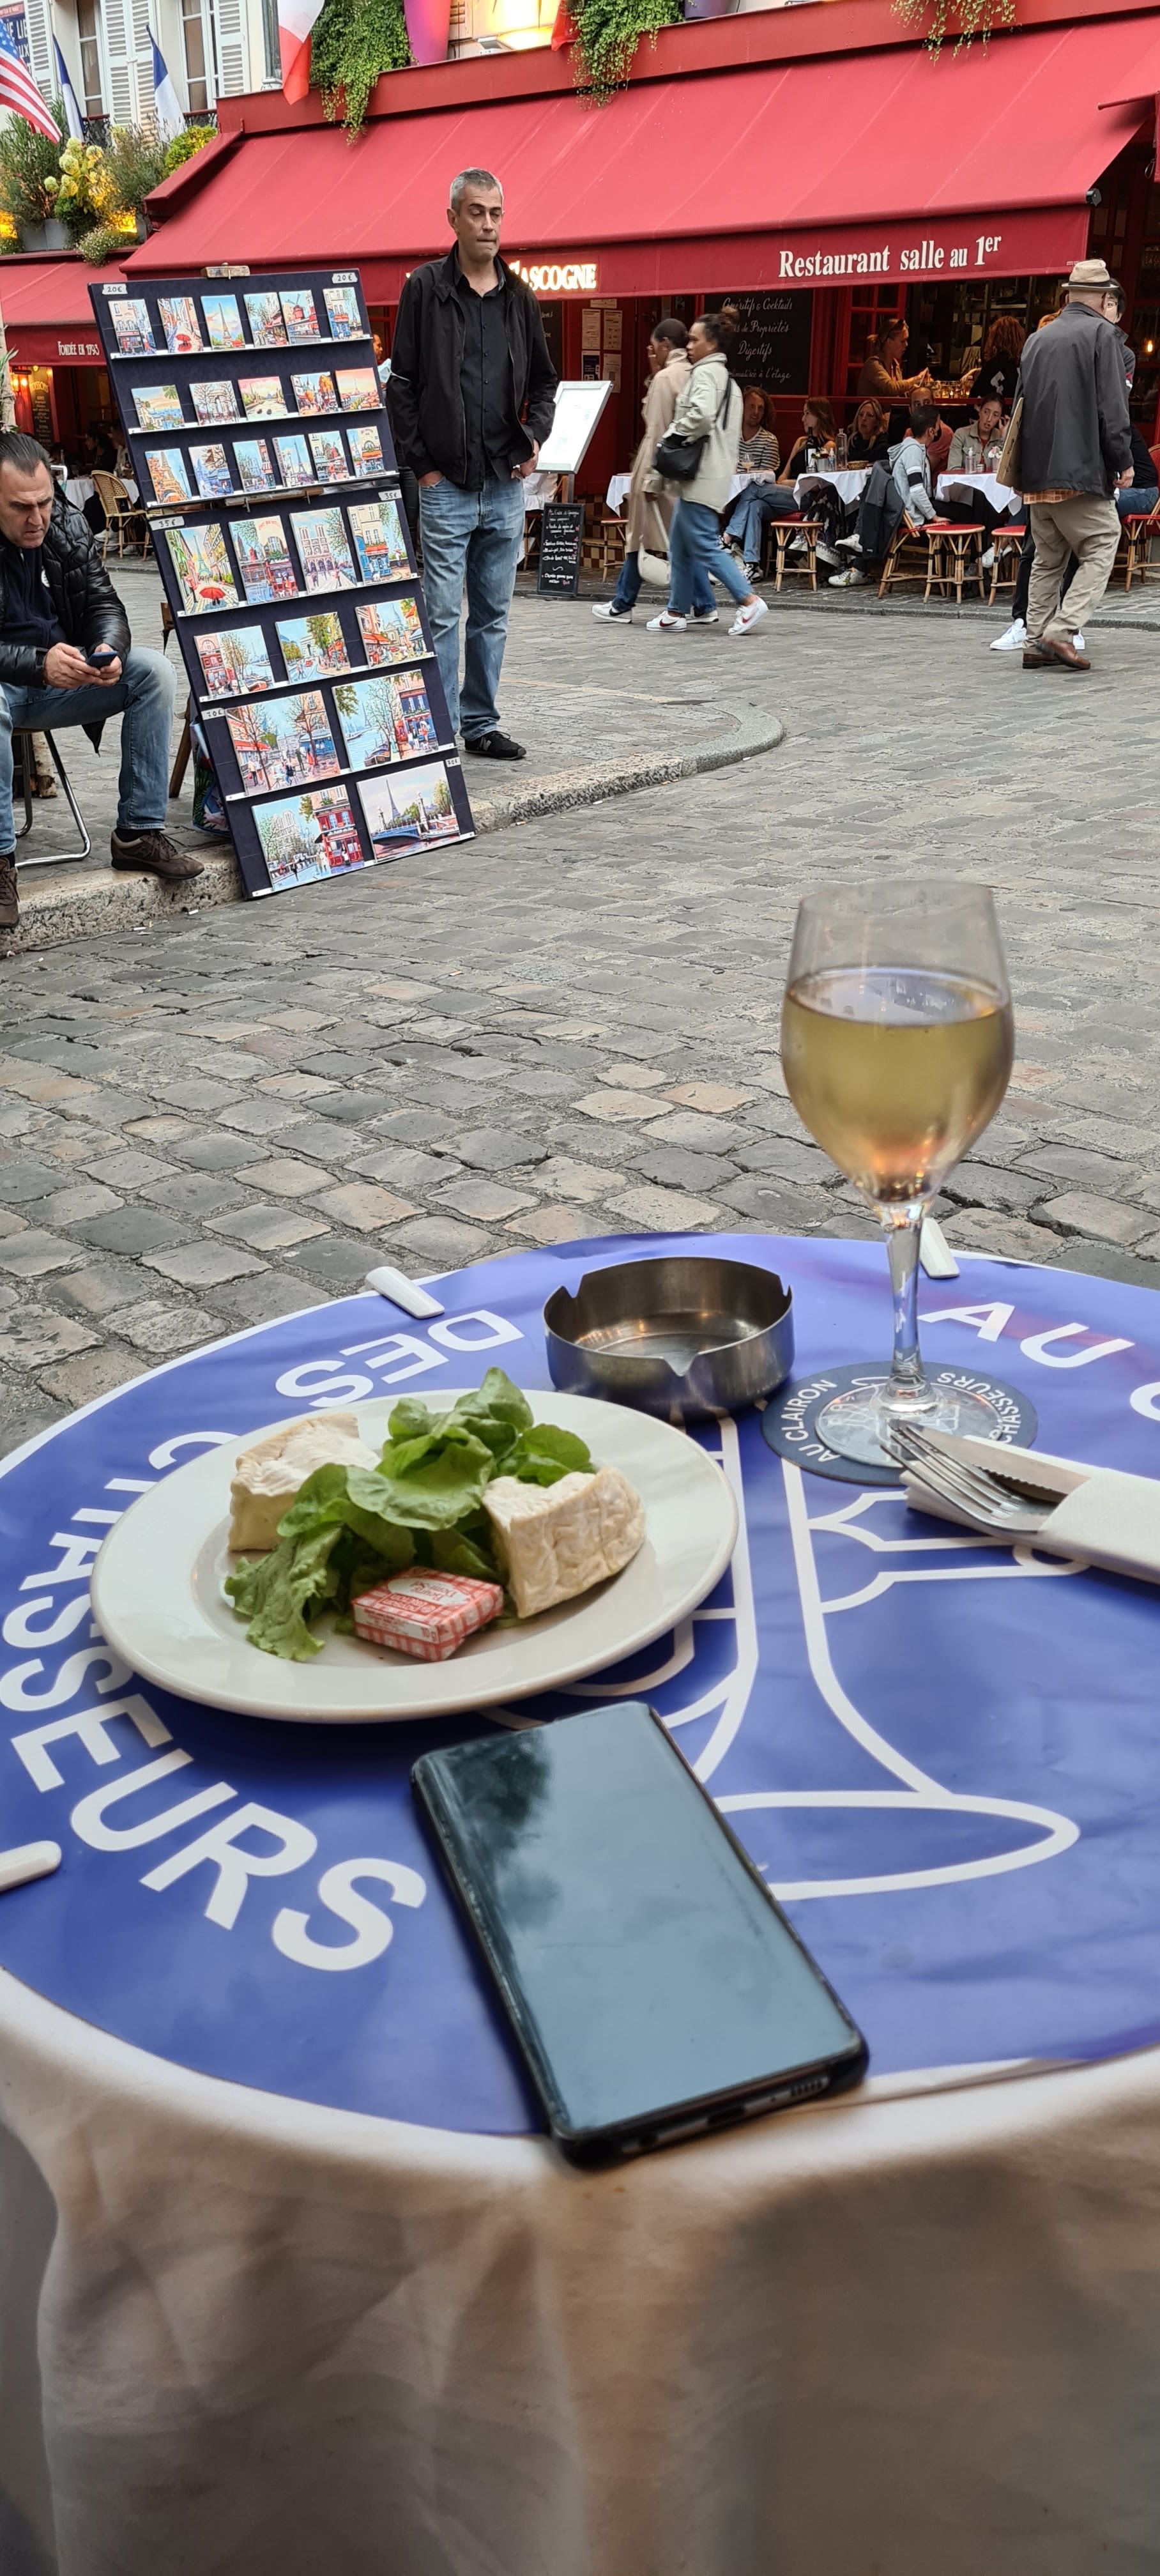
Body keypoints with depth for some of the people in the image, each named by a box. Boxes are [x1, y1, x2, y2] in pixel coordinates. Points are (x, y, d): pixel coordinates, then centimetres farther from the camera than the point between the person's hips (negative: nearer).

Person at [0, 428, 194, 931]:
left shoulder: (68, 525, -3)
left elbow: (104, 605, 1)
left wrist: (109, 649, -22)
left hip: (62, 678, 6)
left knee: (153, 671, -13)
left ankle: (138, 833, -9)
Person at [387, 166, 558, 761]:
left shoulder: (519, 298, 12)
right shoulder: (425, 288, -1)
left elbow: (544, 380, 21)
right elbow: (402, 384, -2)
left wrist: (534, 436, 4)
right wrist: (420, 462, -7)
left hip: (506, 484, 5)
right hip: (446, 483, -5)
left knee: (493, 614, 9)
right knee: (442, 614, -6)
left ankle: (481, 723, 18)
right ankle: (440, 730, 0)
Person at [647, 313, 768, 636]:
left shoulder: (705, 372, -9)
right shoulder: (727, 379, 21)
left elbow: (701, 415, -27)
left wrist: (673, 434, -10)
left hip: (701, 476, -10)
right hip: (703, 476, 10)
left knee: (705, 546, -11)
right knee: (680, 545, 13)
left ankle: (749, 601, -13)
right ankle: (677, 612, 16)